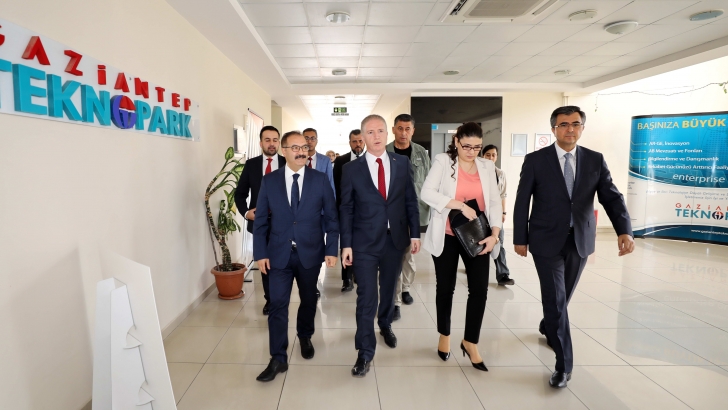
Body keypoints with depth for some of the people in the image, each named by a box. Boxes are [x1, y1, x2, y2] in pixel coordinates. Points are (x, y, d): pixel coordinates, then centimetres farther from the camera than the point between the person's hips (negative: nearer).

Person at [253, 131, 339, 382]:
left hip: (310, 253, 1)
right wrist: (260, 253, -4)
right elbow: (261, 220, 1)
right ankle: (278, 359, 10)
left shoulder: (320, 179, -2)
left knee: (308, 300, 16)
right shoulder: (269, 181, -1)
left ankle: (305, 338, 42)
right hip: (279, 253, 0)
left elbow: (331, 218, -1)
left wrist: (332, 250, -6)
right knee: (278, 305, -1)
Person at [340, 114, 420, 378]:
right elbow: (346, 209, -3)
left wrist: (415, 233, 2)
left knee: (389, 289, 20)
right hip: (365, 241, -2)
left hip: (395, 239, 3)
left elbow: (410, 200, 5)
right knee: (366, 296, -2)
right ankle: (365, 352, 11)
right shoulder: (351, 169, -4)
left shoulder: (402, 163, 2)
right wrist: (346, 244, -7)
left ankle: (385, 325, 47)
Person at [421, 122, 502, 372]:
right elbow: (427, 193, -16)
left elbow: (494, 202, 3)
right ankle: (444, 336, 31)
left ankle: (470, 342, 17)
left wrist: (494, 234, -11)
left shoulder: (487, 167, 6)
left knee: (479, 289, -2)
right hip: (447, 236, -2)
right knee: (446, 287, 11)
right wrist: (461, 205, -23)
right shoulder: (443, 161, -5)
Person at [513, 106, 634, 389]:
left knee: (564, 294, 19)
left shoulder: (595, 160, 2)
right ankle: (563, 364, 6)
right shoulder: (535, 160, -6)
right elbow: (522, 202, -4)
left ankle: (547, 327, 49)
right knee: (555, 298, -5)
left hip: (580, 239, 4)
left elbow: (611, 197, -5)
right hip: (547, 239, -3)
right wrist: (520, 238, -5)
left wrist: (624, 230, -22)